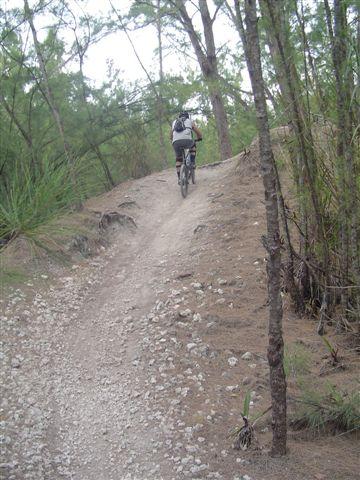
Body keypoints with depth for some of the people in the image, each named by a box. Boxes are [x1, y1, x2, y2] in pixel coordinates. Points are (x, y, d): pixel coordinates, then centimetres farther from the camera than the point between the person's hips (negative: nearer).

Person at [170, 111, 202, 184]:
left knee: (178, 159, 21)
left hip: (176, 142, 2)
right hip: (187, 141, -2)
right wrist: (200, 138, 48)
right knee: (193, 146, 33)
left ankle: (179, 178, 14)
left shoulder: (174, 122, 31)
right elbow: (198, 133, 28)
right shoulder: (190, 121, 25)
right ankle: (192, 163, 25)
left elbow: (171, 136, 36)